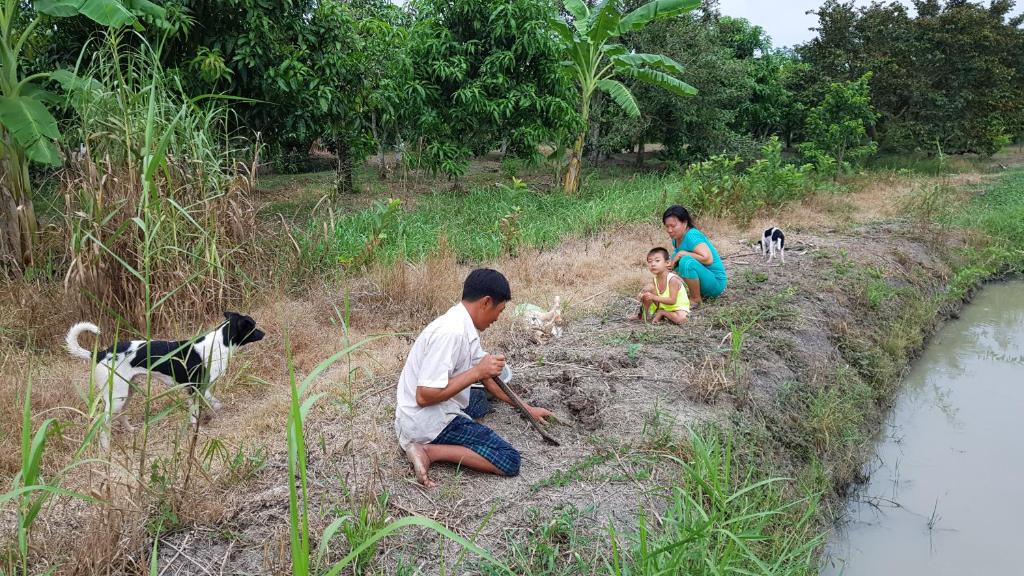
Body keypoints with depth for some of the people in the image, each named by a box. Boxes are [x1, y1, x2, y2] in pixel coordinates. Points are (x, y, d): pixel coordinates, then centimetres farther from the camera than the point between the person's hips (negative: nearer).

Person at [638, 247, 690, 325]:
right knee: (649, 288, -8)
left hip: (678, 307, -6)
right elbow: (657, 301, -6)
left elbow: (672, 301, -32)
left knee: (680, 318, -39)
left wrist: (654, 297, -37)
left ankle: (661, 313, -11)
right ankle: (646, 315, -1)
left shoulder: (672, 279, -27)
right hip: (662, 306, 6)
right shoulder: (655, 279, -6)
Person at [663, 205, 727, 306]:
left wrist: (682, 253, -25)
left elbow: (708, 259, -34)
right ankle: (698, 292, 10)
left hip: (715, 283, -9)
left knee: (686, 261, -31)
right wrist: (671, 263, -11)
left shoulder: (692, 235, -23)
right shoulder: (676, 239, 3)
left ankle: (696, 299, -11)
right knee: (675, 255, 5)